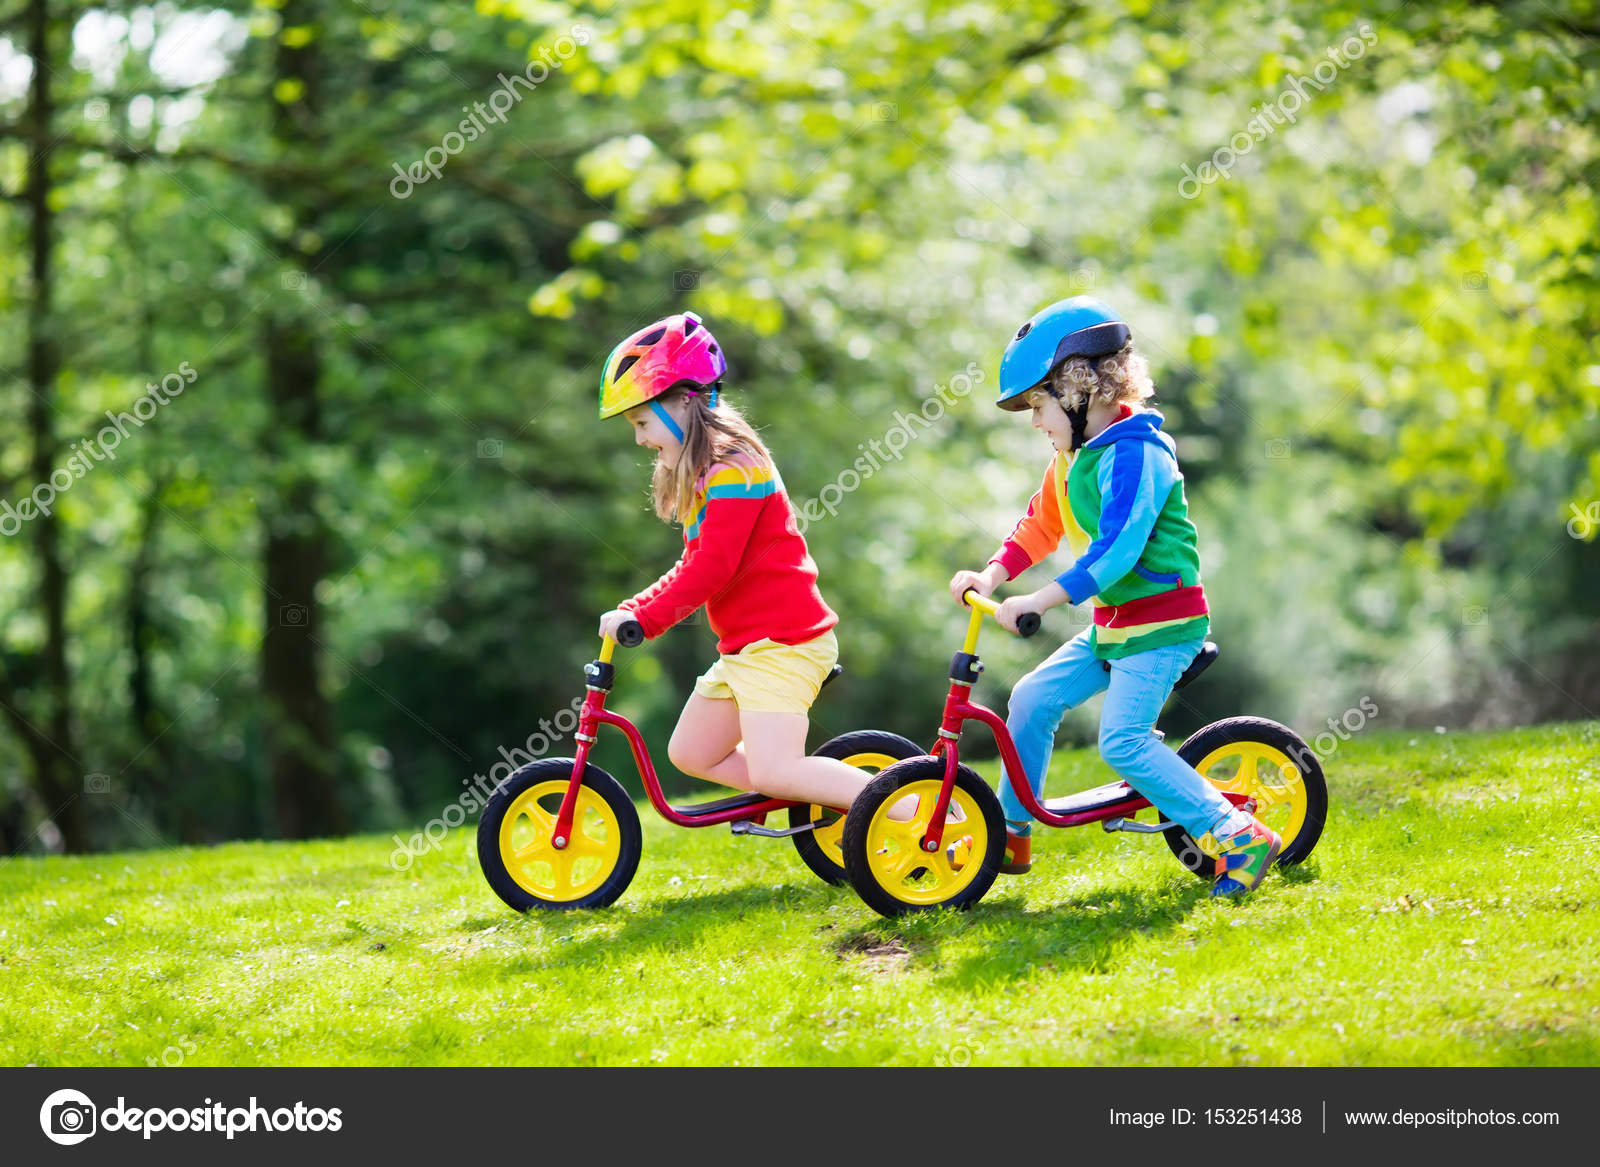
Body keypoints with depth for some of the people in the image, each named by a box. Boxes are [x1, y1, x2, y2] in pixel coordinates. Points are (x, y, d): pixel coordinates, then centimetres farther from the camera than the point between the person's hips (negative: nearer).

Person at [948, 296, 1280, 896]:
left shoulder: (1134, 453, -20)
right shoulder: (1074, 455, 11)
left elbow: (1116, 550, -29)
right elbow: (1041, 525, 17)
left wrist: (1038, 600, -33)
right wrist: (992, 573, 0)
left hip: (1163, 623, -9)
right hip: (1112, 624, 9)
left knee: (1123, 738, -19)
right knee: (1032, 699, 5)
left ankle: (1239, 835, -18)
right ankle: (1011, 833, 17)